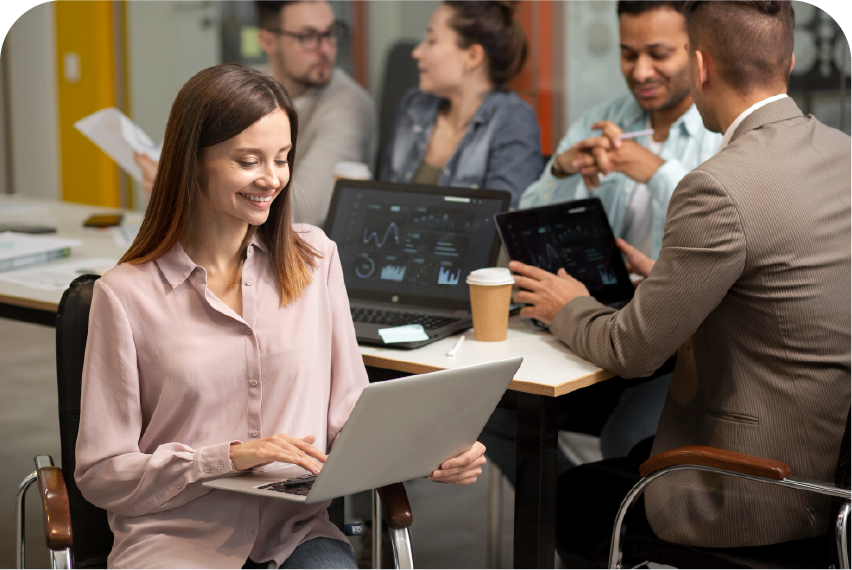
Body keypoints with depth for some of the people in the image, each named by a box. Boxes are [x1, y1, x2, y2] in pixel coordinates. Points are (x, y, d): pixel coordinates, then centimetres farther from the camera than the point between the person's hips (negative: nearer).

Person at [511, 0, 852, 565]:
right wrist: (666, 280, 21)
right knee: (632, 456, 29)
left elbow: (632, 351, -15)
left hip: (766, 497, -8)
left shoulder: (721, 188, -25)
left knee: (567, 497, 14)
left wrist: (569, 307, 5)